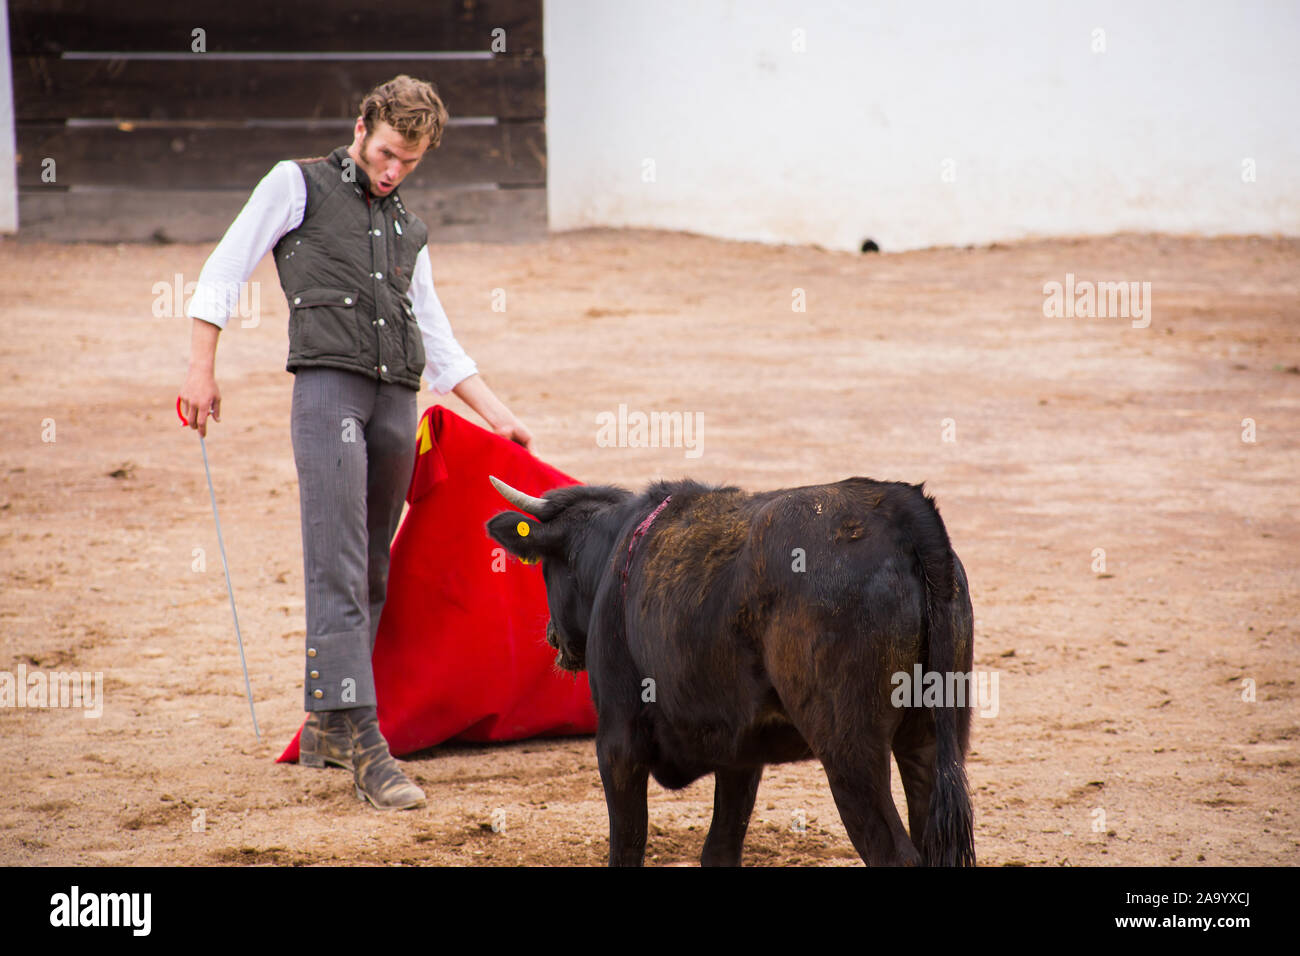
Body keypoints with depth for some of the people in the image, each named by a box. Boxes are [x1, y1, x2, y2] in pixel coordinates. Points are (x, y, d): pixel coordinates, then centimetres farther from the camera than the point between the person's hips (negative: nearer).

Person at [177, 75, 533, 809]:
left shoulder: (409, 229, 25)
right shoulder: (298, 185, 11)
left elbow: (439, 342, 27)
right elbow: (225, 272, 6)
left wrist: (498, 415, 20)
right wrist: (202, 369, -4)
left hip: (398, 402, 6)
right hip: (329, 385, -6)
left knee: (372, 570, 7)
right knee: (338, 565, -14)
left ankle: (325, 727, 18)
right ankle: (362, 741, -21)